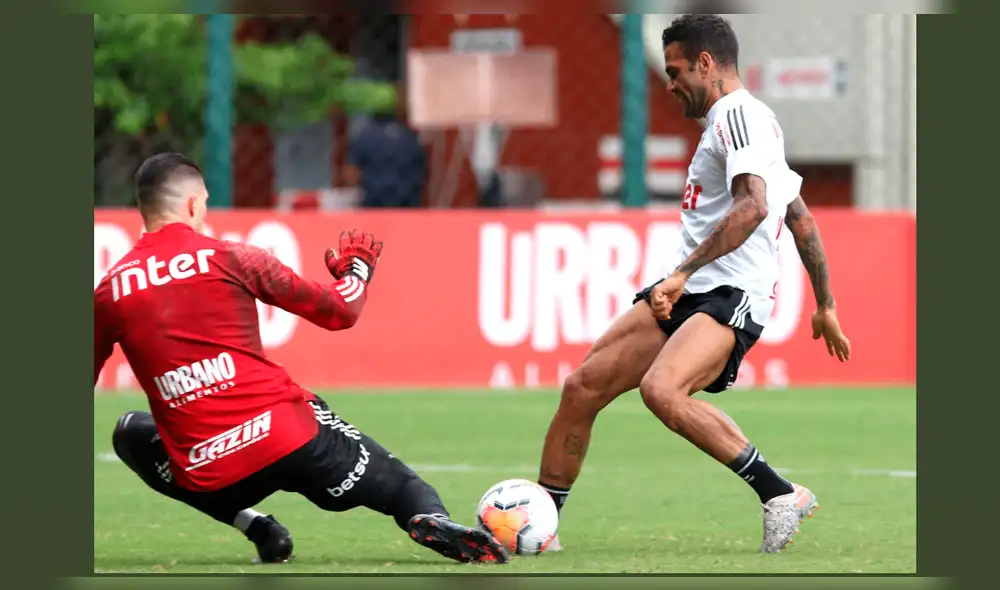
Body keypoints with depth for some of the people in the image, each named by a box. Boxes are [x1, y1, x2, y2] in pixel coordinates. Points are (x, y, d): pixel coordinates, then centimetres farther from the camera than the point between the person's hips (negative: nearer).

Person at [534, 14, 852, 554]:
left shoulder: (737, 114, -8)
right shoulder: (741, 120, 25)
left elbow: (753, 206, -25)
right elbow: (800, 218, 30)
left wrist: (684, 272, -28)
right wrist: (825, 307, 33)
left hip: (731, 294, -10)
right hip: (686, 292, 10)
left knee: (661, 390, -33)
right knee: (582, 387, 1)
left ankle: (781, 496, -23)